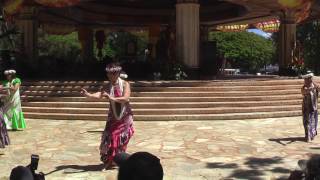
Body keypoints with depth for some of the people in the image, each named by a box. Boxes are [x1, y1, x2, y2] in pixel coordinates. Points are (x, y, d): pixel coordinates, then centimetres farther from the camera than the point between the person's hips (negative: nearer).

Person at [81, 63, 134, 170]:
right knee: (109, 137, -3)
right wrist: (88, 94, -40)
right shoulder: (107, 87, -3)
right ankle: (110, 161, 12)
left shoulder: (125, 84, -9)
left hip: (125, 116, -2)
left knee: (121, 138, 1)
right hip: (113, 116, 2)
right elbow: (99, 95, -21)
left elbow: (126, 98, -23)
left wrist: (112, 98, -36)